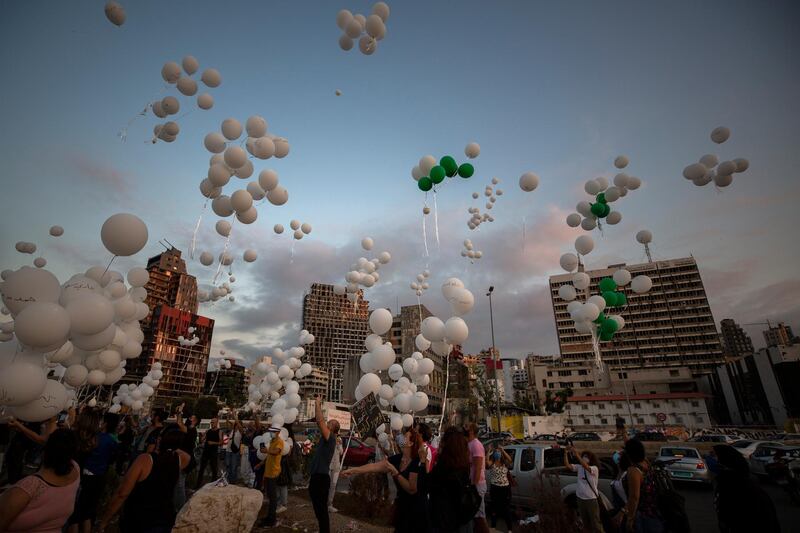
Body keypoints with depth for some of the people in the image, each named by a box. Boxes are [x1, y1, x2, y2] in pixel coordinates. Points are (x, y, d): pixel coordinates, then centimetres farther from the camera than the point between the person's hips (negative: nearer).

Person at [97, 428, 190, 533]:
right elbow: (187, 456, 19)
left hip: (137, 521, -4)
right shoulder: (180, 460, -7)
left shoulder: (145, 459, -19)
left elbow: (121, 494, -17)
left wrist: (103, 521, -6)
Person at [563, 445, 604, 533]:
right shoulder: (579, 467, 0)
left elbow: (586, 467, -35)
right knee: (585, 523, 20)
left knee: (595, 523, 8)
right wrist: (566, 453, -23)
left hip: (591, 499, -5)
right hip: (580, 499, 5)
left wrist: (576, 454, -45)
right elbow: (567, 466, -12)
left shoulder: (594, 468, -14)